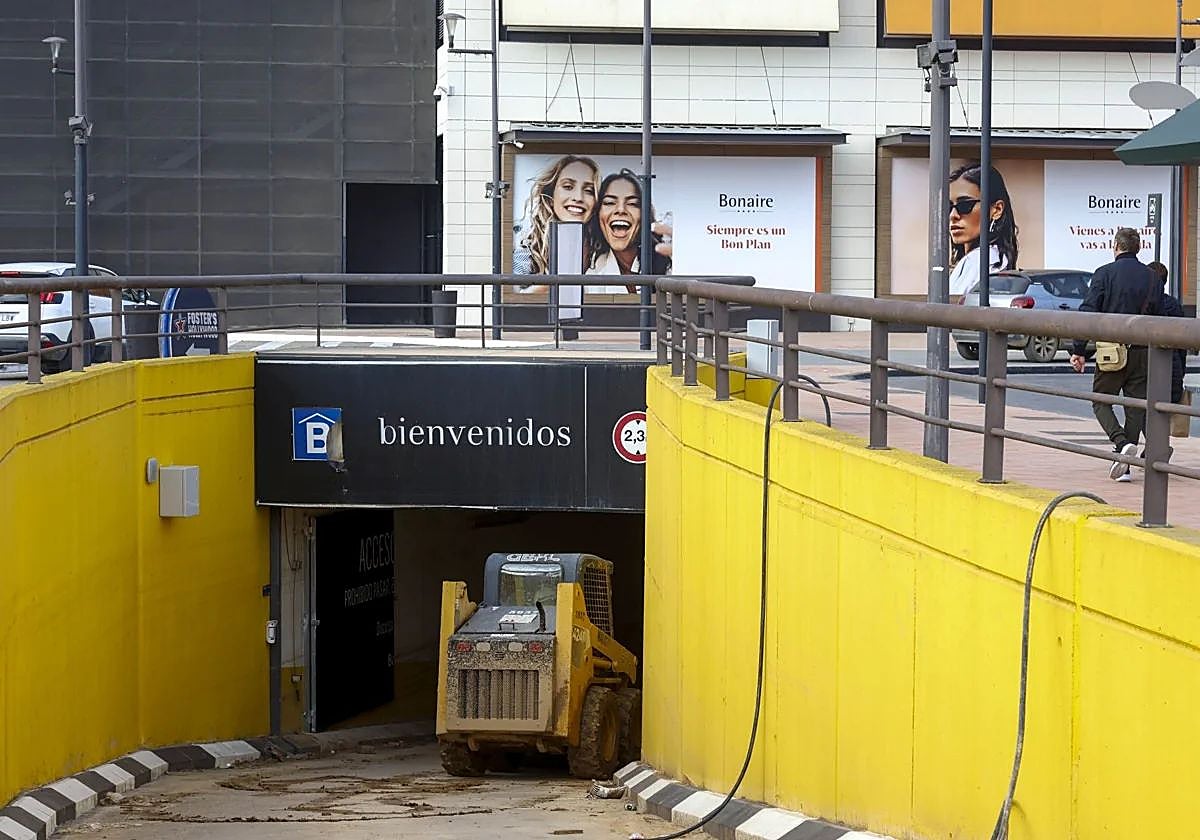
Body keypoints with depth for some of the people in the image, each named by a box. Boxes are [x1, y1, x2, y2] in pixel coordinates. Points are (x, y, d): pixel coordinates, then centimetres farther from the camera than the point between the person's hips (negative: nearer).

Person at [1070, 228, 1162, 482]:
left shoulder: (1105, 273, -3)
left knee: (1101, 401, 9)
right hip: (1143, 352, 3)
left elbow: (1088, 312, -9)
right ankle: (1124, 467, 7)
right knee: (1136, 406, 9)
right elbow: (1159, 318, 9)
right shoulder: (1152, 277, 7)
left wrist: (1079, 351, -6)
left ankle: (1121, 442, -15)